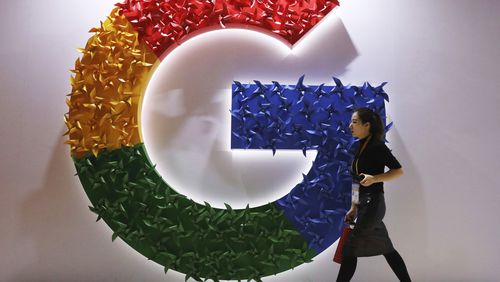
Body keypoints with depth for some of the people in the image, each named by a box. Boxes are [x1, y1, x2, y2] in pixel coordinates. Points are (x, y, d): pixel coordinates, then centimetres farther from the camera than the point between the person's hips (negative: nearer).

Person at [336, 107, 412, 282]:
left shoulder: (377, 146, -11)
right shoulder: (361, 147, 14)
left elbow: (398, 170, -12)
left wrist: (374, 178, -24)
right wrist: (354, 208, 16)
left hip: (373, 204, -9)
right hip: (365, 204, 9)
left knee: (350, 247, -6)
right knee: (386, 248, 15)